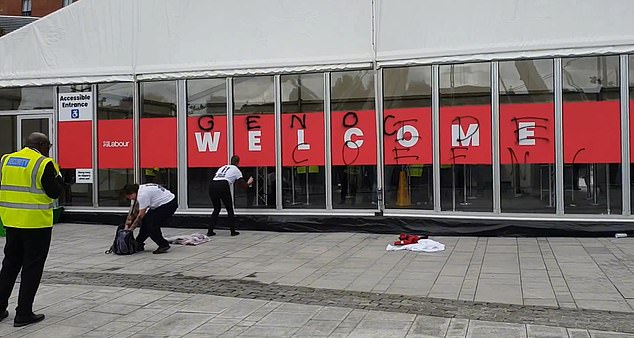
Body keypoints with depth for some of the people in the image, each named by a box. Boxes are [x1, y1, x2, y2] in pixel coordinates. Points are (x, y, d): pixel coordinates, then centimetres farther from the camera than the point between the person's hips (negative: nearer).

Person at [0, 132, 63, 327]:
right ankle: (23, 314, 7)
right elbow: (55, 192, -11)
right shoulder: (44, 164, -12)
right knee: (32, 268, 3)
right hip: (37, 223, -6)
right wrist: (58, 176, 5)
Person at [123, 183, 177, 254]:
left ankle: (163, 245, -3)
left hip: (169, 204, -11)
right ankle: (139, 244, 18)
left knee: (151, 225, -12)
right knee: (146, 221, 9)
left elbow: (141, 215, -19)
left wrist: (131, 228, -10)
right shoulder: (141, 189, 6)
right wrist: (130, 220, 10)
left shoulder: (142, 195, -23)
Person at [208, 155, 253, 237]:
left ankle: (210, 231, 17)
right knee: (229, 209, 12)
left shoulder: (222, 167, 32)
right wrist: (249, 183, 37)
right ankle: (233, 231, 13)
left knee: (216, 208, 21)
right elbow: (244, 185, 16)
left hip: (212, 185, 5)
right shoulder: (236, 170, 17)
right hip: (223, 186, -5)